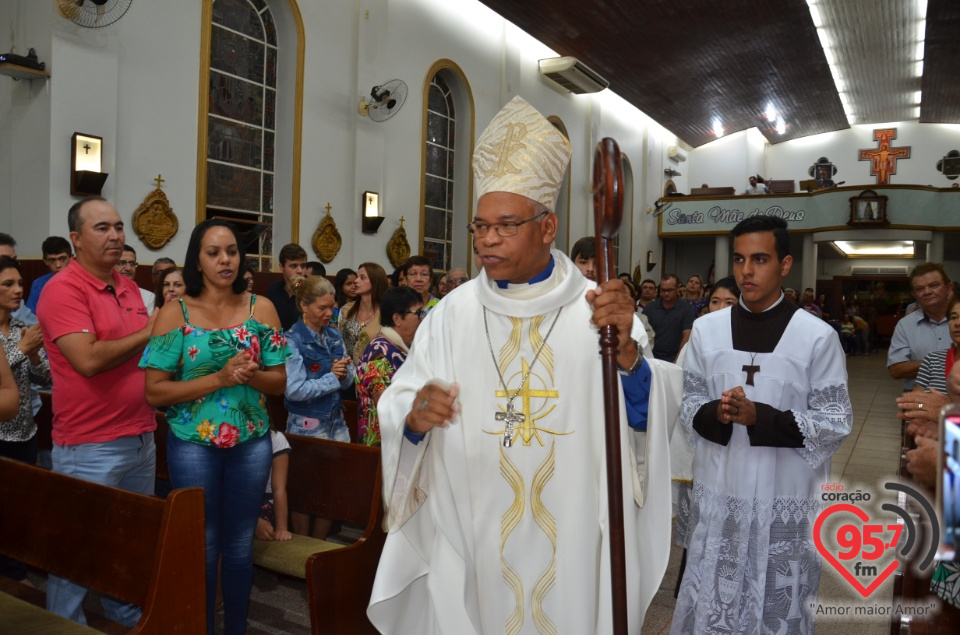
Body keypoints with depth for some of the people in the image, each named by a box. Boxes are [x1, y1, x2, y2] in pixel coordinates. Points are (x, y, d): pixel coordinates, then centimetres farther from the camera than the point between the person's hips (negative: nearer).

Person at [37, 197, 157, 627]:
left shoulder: (129, 287, 10)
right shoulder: (63, 289, -14)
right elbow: (88, 359, -26)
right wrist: (146, 335, -13)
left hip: (141, 438, 8)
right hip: (90, 447, -8)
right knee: (78, 546, 7)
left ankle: (129, 617, 38)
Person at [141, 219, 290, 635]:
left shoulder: (261, 308, -1)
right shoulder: (175, 312, -6)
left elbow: (279, 381, 1)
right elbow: (155, 391, -11)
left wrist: (249, 375, -21)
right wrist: (220, 378, -21)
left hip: (252, 442, 2)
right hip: (194, 443, -2)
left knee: (240, 545, 14)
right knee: (202, 546, 9)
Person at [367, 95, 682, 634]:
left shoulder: (596, 309, -6)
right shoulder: (452, 314, -1)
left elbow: (641, 418, -14)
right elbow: (399, 413, -1)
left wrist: (625, 350, -32)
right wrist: (415, 417, -24)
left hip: (573, 535, 0)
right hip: (469, 533, 1)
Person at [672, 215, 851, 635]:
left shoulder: (818, 336, -8)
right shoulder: (706, 329, 1)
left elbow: (837, 423, -7)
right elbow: (689, 406, 6)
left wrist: (759, 416, -20)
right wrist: (715, 414, -17)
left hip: (787, 501, -2)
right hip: (718, 495, 2)